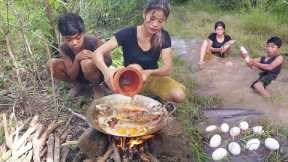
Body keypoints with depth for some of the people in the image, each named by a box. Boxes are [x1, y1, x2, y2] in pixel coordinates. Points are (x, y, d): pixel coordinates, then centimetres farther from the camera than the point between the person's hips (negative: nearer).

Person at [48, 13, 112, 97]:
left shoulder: (93, 42, -27)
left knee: (86, 62, -37)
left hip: (98, 74, -4)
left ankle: (95, 86, -5)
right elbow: (72, 77, -17)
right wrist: (77, 59, -36)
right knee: (52, 64, -18)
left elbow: (109, 61, -15)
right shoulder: (64, 48, -19)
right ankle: (78, 85, 5)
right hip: (76, 74, 4)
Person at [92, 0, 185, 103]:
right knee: (135, 68, -37)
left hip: (152, 76, 2)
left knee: (179, 96, -23)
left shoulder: (164, 37, -14)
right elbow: (97, 53, -27)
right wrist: (106, 71, -49)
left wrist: (149, 73, -44)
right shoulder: (128, 34, -21)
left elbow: (168, 68, -22)